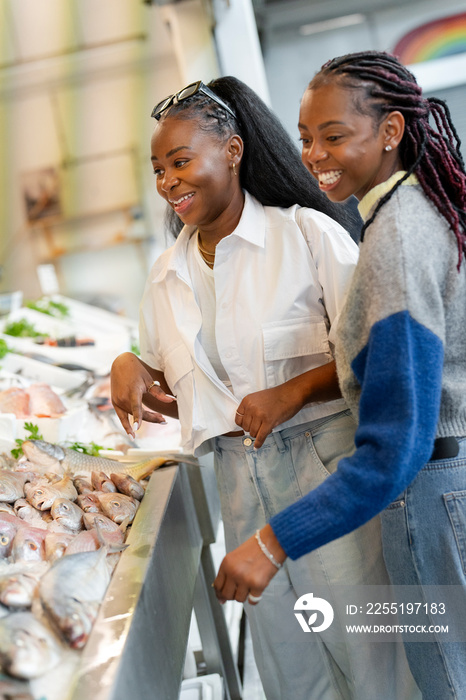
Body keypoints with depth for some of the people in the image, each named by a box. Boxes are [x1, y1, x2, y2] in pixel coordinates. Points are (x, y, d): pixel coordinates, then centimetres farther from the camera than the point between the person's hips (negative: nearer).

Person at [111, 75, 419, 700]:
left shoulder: (308, 233, -6)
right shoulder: (166, 277, 10)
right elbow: (170, 386, 18)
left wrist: (291, 394, -19)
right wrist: (131, 367, -3)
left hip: (326, 460, -5)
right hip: (240, 477, 5)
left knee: (363, 641, 0)